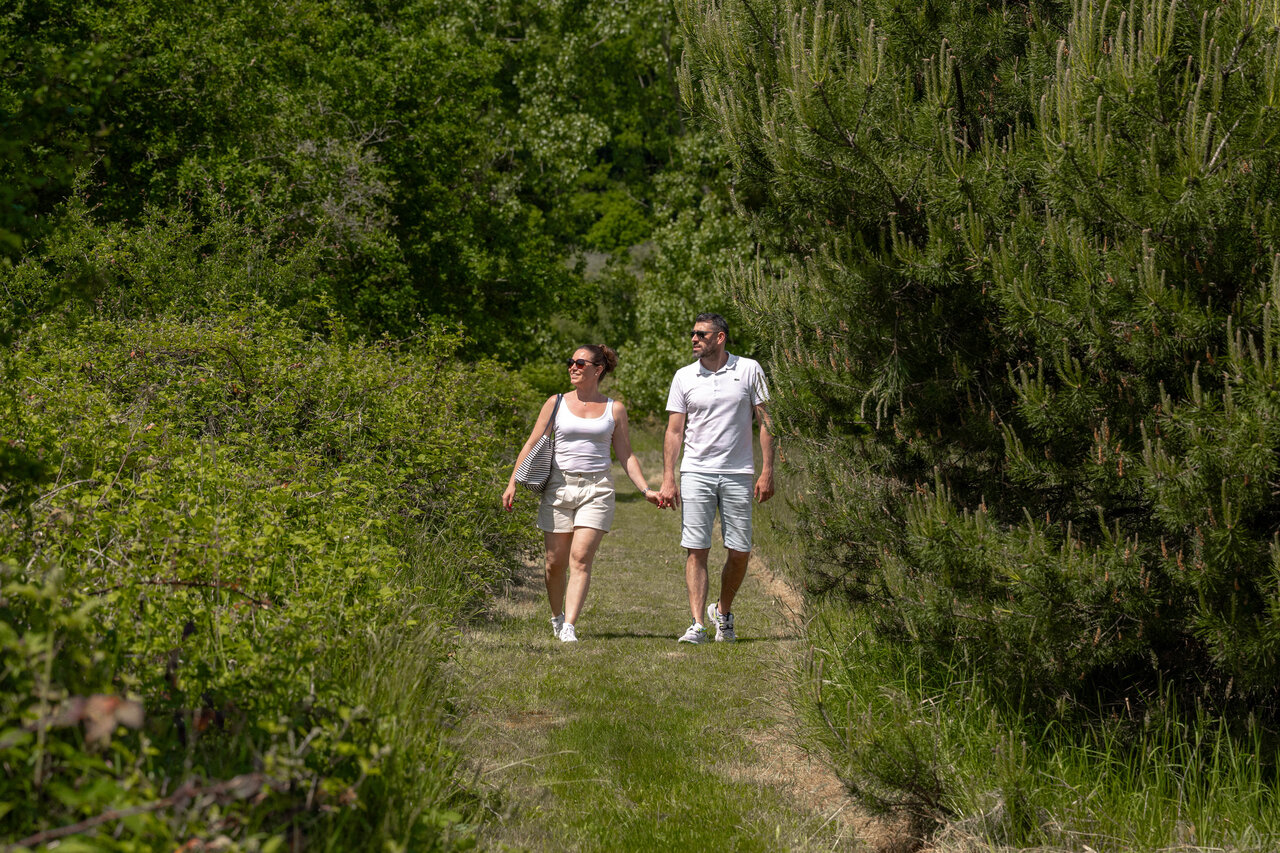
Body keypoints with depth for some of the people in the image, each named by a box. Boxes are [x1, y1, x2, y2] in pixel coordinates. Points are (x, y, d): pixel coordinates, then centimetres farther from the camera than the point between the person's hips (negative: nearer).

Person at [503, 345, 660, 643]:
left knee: (581, 558, -14)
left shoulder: (614, 409, 8)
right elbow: (532, 445, 9)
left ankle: (569, 626, -17)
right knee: (556, 562, 4)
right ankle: (557, 617, 27)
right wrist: (512, 483, 1)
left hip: (596, 489, -1)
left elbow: (626, 455, 11)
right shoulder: (556, 403, 7)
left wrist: (646, 489, 0)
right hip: (558, 487, 1)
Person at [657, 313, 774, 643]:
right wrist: (668, 478, -2)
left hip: (738, 474, 0)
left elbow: (765, 421, 5)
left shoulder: (749, 370, 3)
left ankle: (723, 611, 24)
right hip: (695, 472, 0)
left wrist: (767, 471, -2)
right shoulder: (684, 377, 6)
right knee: (697, 550, -7)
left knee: (740, 552, 1)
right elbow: (674, 430, 7)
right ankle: (697, 625, -6)